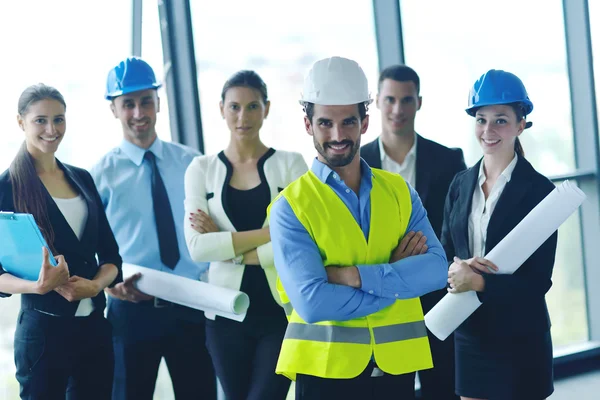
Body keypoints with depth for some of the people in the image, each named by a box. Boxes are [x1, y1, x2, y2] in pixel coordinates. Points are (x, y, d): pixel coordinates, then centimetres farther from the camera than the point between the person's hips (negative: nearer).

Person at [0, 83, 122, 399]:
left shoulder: (82, 179, 10)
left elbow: (110, 254, 10)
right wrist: (39, 286, -25)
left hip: (95, 326, 5)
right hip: (43, 330, -5)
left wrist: (95, 285, -10)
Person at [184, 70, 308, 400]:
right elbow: (197, 247, -9)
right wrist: (269, 232, -15)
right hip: (228, 313, 2)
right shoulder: (202, 169, 4)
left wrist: (227, 245, -9)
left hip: (283, 310, -2)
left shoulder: (290, 164, 1)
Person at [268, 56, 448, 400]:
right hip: (326, 367, -3)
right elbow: (312, 303, -18)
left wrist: (356, 276, -18)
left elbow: (437, 268, -8)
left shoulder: (399, 192, 5)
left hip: (396, 364, 3)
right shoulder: (291, 207, -7)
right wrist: (398, 279, -12)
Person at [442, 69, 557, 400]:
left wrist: (479, 282, -24)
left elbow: (538, 280, -14)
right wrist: (456, 269, -15)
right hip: (469, 334, 5)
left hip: (519, 339, -5)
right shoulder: (461, 184, 5)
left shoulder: (538, 190, -11)